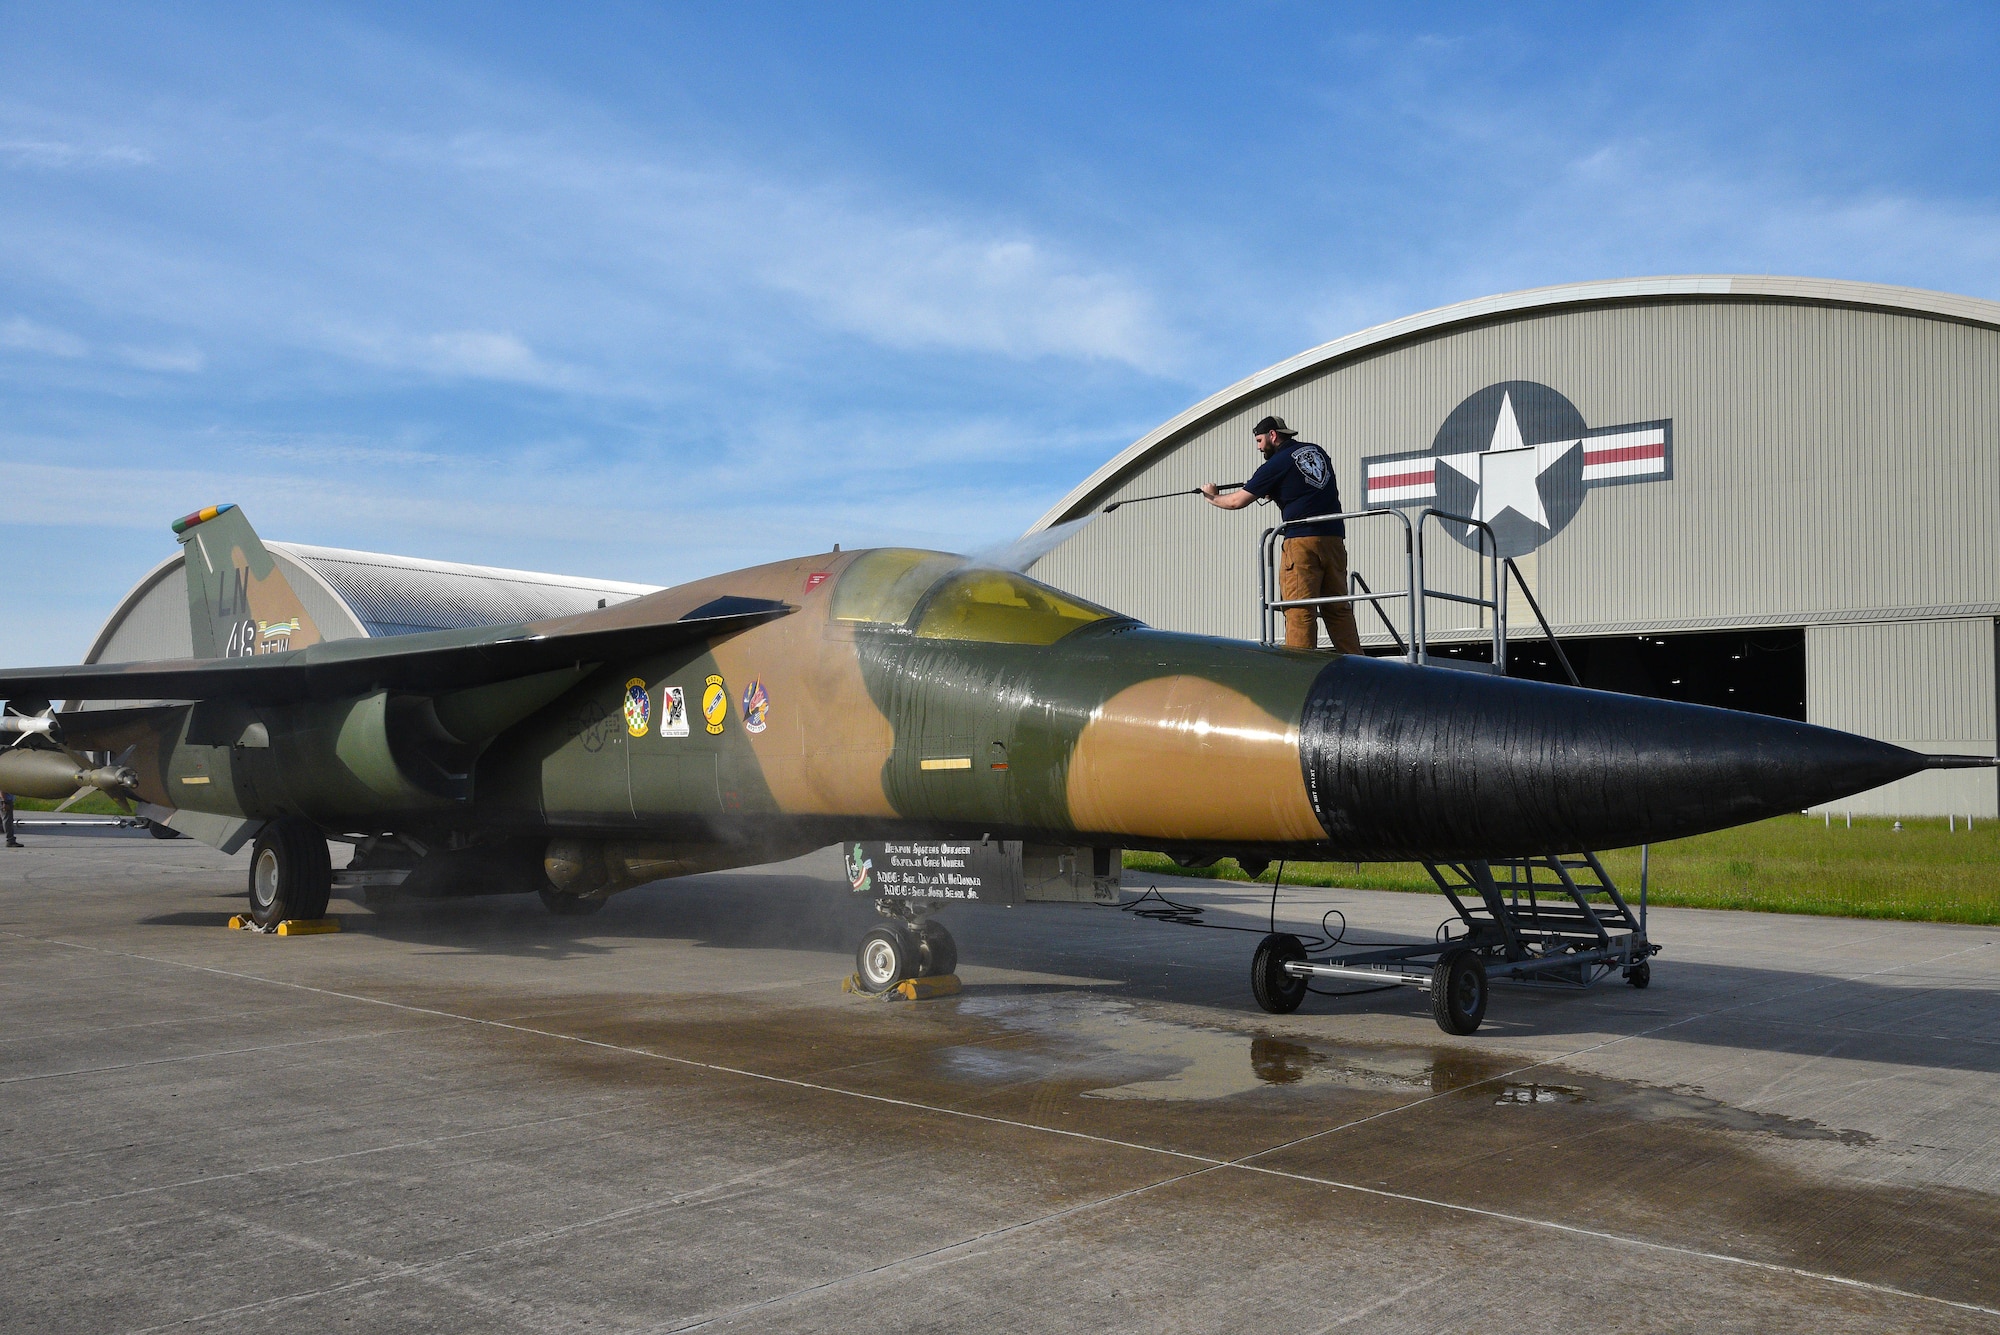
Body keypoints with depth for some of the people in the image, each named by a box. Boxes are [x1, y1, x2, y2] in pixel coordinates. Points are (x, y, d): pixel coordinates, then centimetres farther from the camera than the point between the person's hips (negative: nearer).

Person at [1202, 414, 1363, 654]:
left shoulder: (1277, 463, -2)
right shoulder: (1317, 451, 17)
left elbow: (1237, 501, 2)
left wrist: (1212, 497, 21)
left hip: (1302, 540, -6)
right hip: (1334, 537, 6)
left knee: (1299, 611, -6)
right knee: (1338, 608, 8)